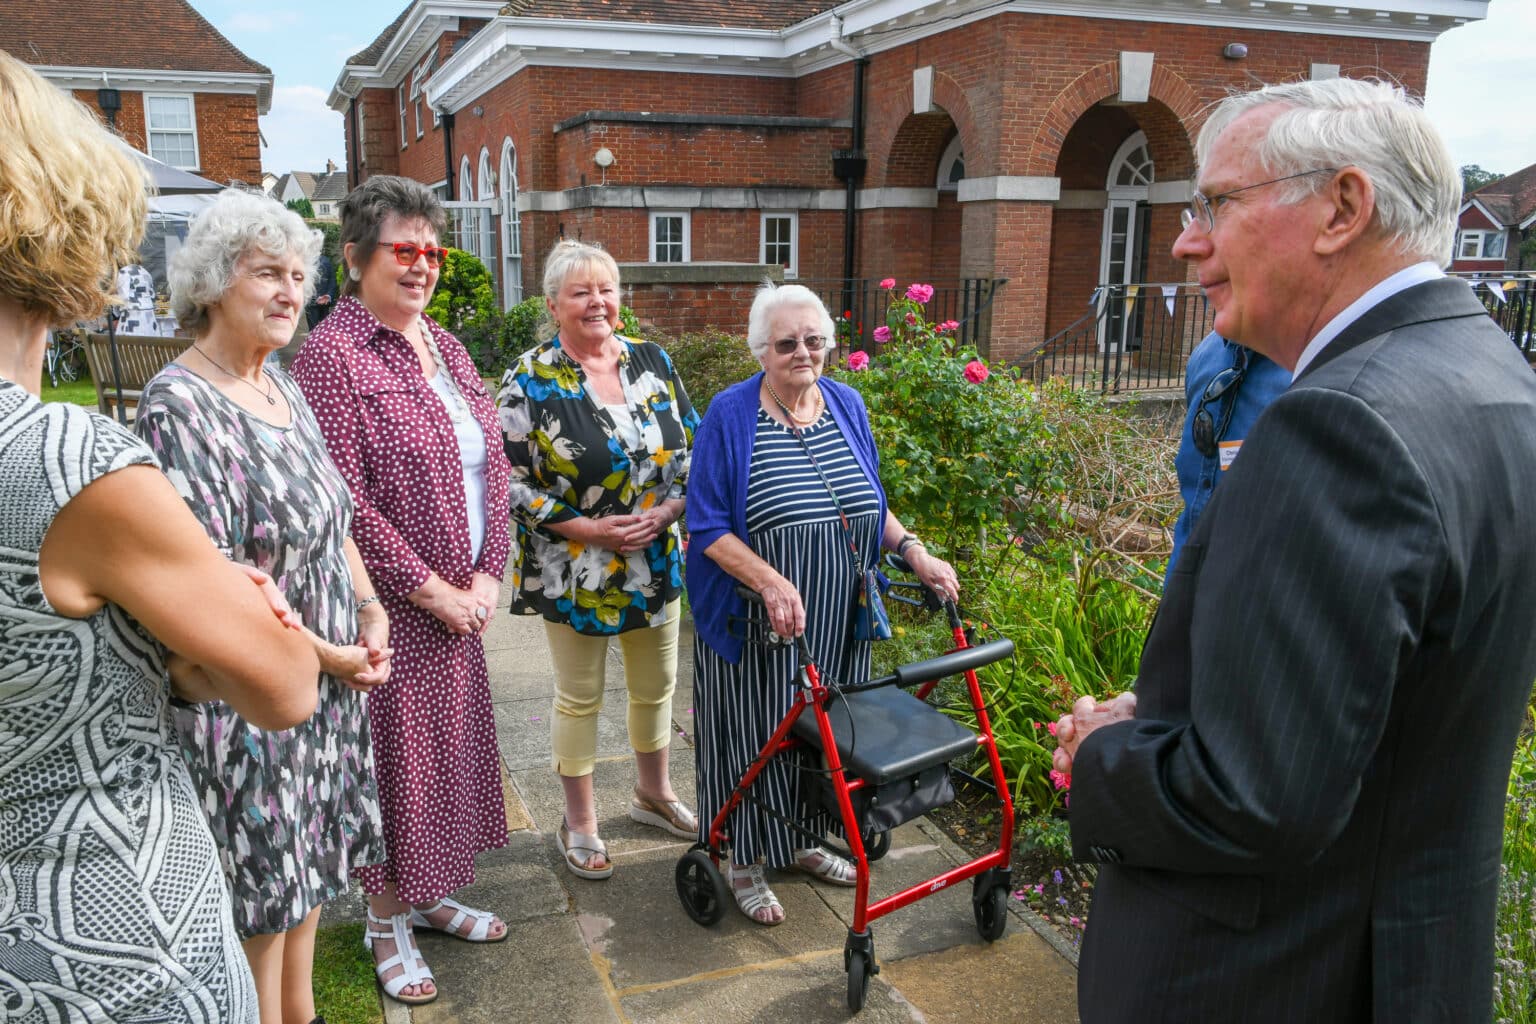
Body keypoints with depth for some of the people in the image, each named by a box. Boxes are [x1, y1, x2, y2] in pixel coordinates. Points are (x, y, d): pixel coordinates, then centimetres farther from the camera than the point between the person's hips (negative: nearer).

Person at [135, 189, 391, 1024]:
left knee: (308, 863, 20)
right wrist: (323, 653, -17)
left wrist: (369, 610, 2)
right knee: (259, 889, 7)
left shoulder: (281, 387, 8)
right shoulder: (179, 406, -18)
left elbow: (334, 516, 14)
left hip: (330, 677, 8)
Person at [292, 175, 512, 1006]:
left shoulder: (443, 346, 11)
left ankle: (430, 893, 37)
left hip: (461, 601, 7)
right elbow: (345, 501, -19)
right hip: (390, 607, -7)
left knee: (451, 745, 17)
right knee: (393, 756, 6)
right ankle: (387, 923, 26)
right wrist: (429, 588, -15)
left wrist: (487, 573, 0)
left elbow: (492, 465, 9)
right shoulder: (331, 354, -13)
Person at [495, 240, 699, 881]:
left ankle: (653, 793, 42)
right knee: (579, 698, 9)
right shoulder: (530, 379, -10)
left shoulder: (651, 361, 3)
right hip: (573, 571, -4)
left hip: (657, 560, 4)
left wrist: (668, 509, -10)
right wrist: (588, 528, -18)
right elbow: (511, 480, -11)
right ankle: (579, 822, 28)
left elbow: (694, 445, 7)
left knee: (656, 686, 18)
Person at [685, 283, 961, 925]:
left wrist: (914, 552, -2)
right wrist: (771, 581, -28)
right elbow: (707, 527, -14)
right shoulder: (730, 414, -12)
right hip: (753, 627, -5)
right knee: (756, 730, 6)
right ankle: (746, 860, 26)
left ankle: (799, 841, 38)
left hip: (836, 622, 5)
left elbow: (871, 505, 14)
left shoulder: (846, 405, 4)